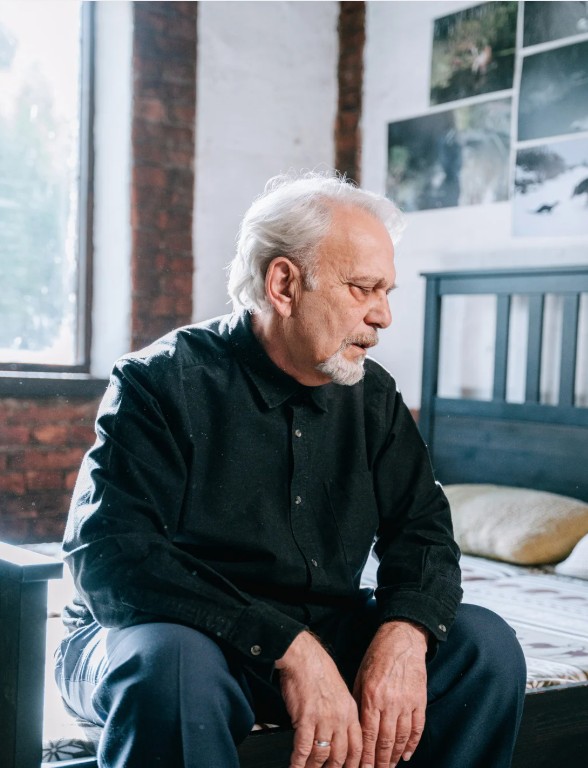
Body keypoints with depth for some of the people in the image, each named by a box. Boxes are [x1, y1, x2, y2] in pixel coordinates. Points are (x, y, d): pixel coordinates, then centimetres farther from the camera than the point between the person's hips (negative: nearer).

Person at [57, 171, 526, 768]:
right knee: (173, 664, -38)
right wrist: (287, 646, -32)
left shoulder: (372, 395, 6)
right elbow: (109, 555, -23)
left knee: (485, 645, -10)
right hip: (181, 636, -5)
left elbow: (421, 525, 5)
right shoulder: (162, 382, -12)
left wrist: (403, 632, -20)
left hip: (324, 637, 6)